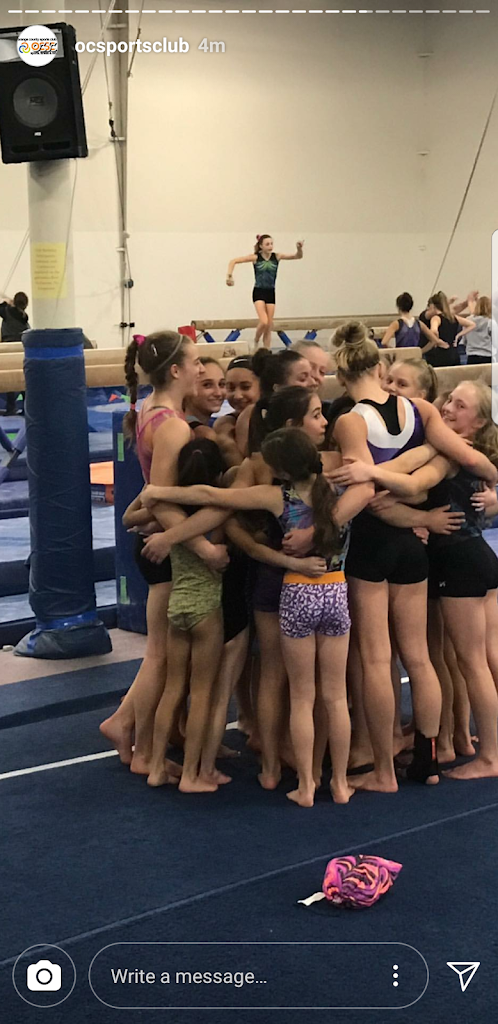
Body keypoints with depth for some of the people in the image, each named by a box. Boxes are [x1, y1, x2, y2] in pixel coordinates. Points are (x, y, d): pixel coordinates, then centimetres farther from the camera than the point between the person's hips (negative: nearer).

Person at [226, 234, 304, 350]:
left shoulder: (276, 256, -2)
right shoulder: (255, 257, -8)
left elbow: (298, 256, -7)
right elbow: (233, 261, -6)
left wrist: (299, 249, -27)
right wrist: (229, 276, -18)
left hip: (270, 293, 3)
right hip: (258, 292, -3)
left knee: (269, 326, 4)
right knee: (263, 322, -18)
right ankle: (256, 342, 8)